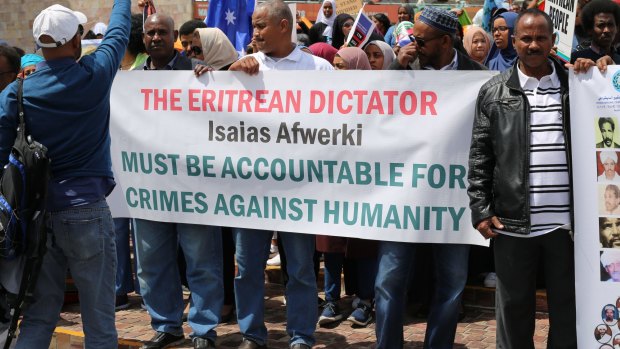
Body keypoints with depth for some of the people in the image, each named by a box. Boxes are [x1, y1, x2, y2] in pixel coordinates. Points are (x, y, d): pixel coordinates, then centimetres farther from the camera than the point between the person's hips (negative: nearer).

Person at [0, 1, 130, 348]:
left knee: (39, 316, 12)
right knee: (99, 318, 4)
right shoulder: (94, 75, -5)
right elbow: (118, 33, 13)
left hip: (38, 213, 3)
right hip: (86, 211, -3)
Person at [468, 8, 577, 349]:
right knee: (513, 309, 8)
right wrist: (480, 210, -3)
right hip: (512, 223, 0)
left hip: (565, 222, 1)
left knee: (568, 309, 8)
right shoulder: (493, 92, 5)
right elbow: (480, 156, 3)